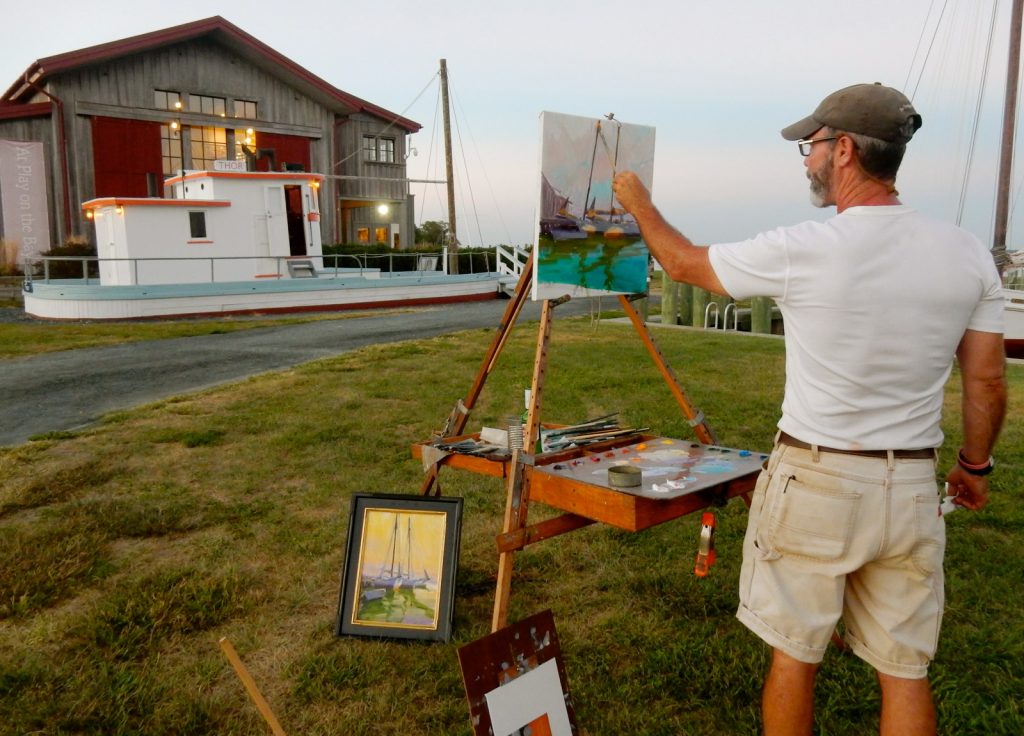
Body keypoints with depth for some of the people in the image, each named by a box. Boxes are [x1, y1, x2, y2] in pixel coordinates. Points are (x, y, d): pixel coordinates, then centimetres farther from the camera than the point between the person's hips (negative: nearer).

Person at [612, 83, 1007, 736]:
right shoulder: (969, 255, -2)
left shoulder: (799, 251, -15)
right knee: (905, 668, 15)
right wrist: (976, 465, 21)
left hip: (815, 481, -4)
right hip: (912, 487, 4)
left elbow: (685, 263, 2)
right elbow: (987, 382, 5)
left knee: (795, 654, 13)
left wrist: (639, 202, 19)